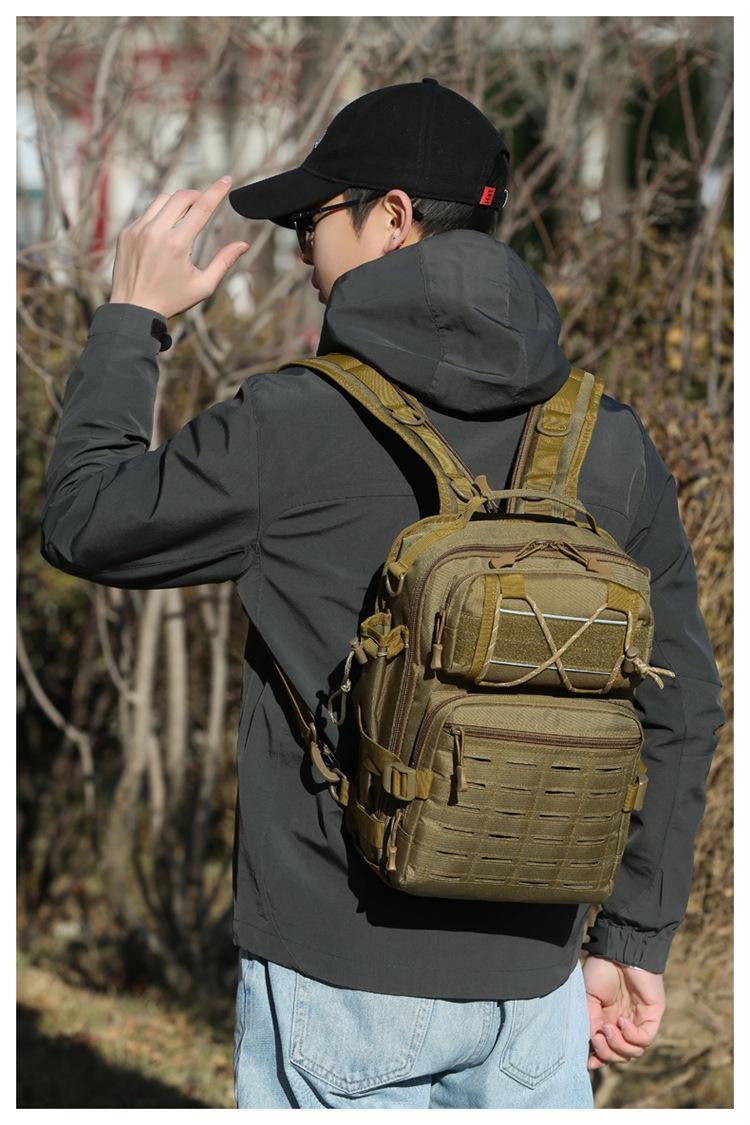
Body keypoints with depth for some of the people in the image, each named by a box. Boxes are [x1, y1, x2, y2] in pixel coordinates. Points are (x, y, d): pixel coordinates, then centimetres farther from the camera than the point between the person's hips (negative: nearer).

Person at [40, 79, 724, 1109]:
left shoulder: (295, 425, -12)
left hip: (341, 980, -4)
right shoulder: (609, 443, 2)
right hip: (530, 982, 4)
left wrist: (130, 321, 15)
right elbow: (679, 707, 6)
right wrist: (635, 943, 15)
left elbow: (84, 525, 4)